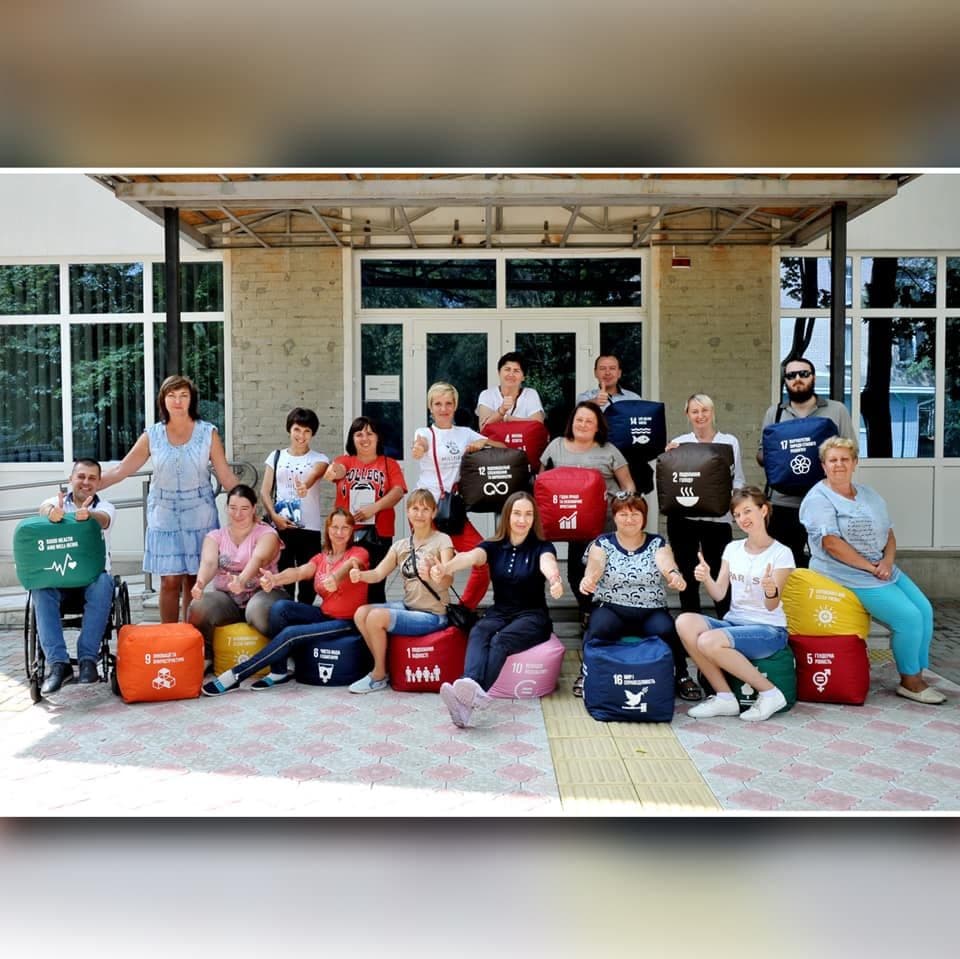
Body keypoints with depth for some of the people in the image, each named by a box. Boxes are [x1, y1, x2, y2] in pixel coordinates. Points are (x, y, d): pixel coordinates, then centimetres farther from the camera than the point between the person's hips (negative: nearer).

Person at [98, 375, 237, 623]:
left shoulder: (208, 433, -1)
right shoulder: (152, 435, 2)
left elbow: (226, 476, 0)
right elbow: (121, 470, 4)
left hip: (199, 516, -1)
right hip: (164, 516, 1)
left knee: (193, 581, 3)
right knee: (170, 581, -1)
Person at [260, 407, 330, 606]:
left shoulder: (319, 459, 5)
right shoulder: (276, 457, 11)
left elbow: (315, 474, -19)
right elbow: (265, 491, 7)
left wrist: (305, 485, -42)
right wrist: (274, 516, -9)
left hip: (310, 529, -1)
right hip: (280, 527, 1)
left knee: (308, 579, 0)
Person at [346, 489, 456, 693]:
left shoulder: (442, 540, -8)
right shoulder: (400, 545, 10)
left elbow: (447, 581, -22)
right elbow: (378, 574, -1)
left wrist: (433, 575, -46)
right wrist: (360, 574, -24)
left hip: (433, 615, -6)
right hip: (407, 607, 6)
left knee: (376, 617, -22)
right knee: (361, 613, -13)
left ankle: (379, 676, -2)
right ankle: (381, 667, 4)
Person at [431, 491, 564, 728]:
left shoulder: (541, 547, -1)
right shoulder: (493, 546, 6)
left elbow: (548, 563, -26)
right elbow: (470, 557, -17)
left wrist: (555, 580, -53)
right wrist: (445, 568, -41)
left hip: (532, 615, -2)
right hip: (499, 612, 2)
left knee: (500, 640, -34)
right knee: (477, 634, -32)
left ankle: (469, 699, -56)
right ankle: (474, 692, -59)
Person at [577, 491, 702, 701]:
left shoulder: (657, 543, 8)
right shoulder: (603, 543, 6)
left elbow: (666, 564, -13)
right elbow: (594, 566, -14)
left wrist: (675, 576, -38)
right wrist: (588, 579, -39)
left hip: (651, 612, 1)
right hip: (611, 609, -1)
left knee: (668, 630, -30)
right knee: (600, 629, -33)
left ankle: (681, 676, -4)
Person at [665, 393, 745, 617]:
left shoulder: (730, 442, 6)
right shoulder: (678, 444, 7)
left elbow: (738, 480, 6)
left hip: (718, 517, -1)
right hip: (683, 517, 1)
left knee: (720, 576, -3)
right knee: (688, 576, 7)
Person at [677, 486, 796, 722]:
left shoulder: (781, 553, -5)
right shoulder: (733, 548, 10)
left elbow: (772, 606, -12)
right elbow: (719, 594, 4)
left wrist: (771, 592, -35)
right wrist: (706, 579, -17)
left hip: (768, 629, -5)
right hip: (733, 621, 5)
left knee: (709, 641, -33)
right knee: (685, 622, -25)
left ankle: (769, 693, -13)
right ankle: (724, 697, -15)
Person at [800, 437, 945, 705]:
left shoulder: (869, 495, 14)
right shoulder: (818, 499, -11)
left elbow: (889, 533, 13)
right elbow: (831, 544, -20)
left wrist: (888, 561, -7)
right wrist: (871, 567, -17)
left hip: (883, 569, 8)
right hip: (849, 576, -8)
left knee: (925, 610, -2)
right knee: (909, 617, -16)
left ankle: (917, 676, 11)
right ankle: (909, 682, 3)